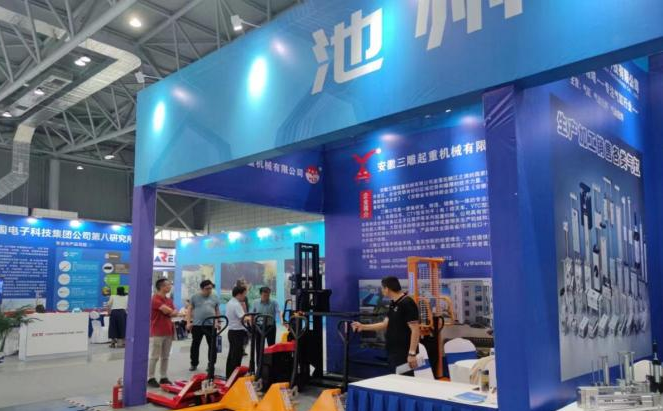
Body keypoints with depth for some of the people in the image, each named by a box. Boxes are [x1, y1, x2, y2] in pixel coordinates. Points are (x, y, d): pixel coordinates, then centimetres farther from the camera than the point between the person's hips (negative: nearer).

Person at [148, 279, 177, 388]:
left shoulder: (169, 300, 15)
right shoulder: (155, 299, -12)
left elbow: (174, 313, 11)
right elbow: (167, 310, -20)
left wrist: (170, 313, -9)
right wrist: (172, 312, 1)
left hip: (168, 332, 8)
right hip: (157, 332, -8)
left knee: (165, 356, 10)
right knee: (154, 356, -1)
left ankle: (164, 377, 16)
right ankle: (150, 378, 6)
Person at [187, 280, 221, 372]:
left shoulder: (215, 297, 8)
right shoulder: (195, 297, 2)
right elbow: (190, 310, 3)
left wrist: (218, 322, 7)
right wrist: (188, 322, -5)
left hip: (211, 325, 1)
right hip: (197, 325, -1)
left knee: (212, 345, 4)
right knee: (195, 345, 8)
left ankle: (211, 364, 15)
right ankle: (194, 364, 21)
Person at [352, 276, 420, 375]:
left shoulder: (407, 304, -17)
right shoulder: (393, 304, 12)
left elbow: (415, 330, -21)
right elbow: (386, 324, 19)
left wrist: (412, 354, -24)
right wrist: (363, 326, 19)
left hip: (404, 353, -10)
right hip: (393, 352, 10)